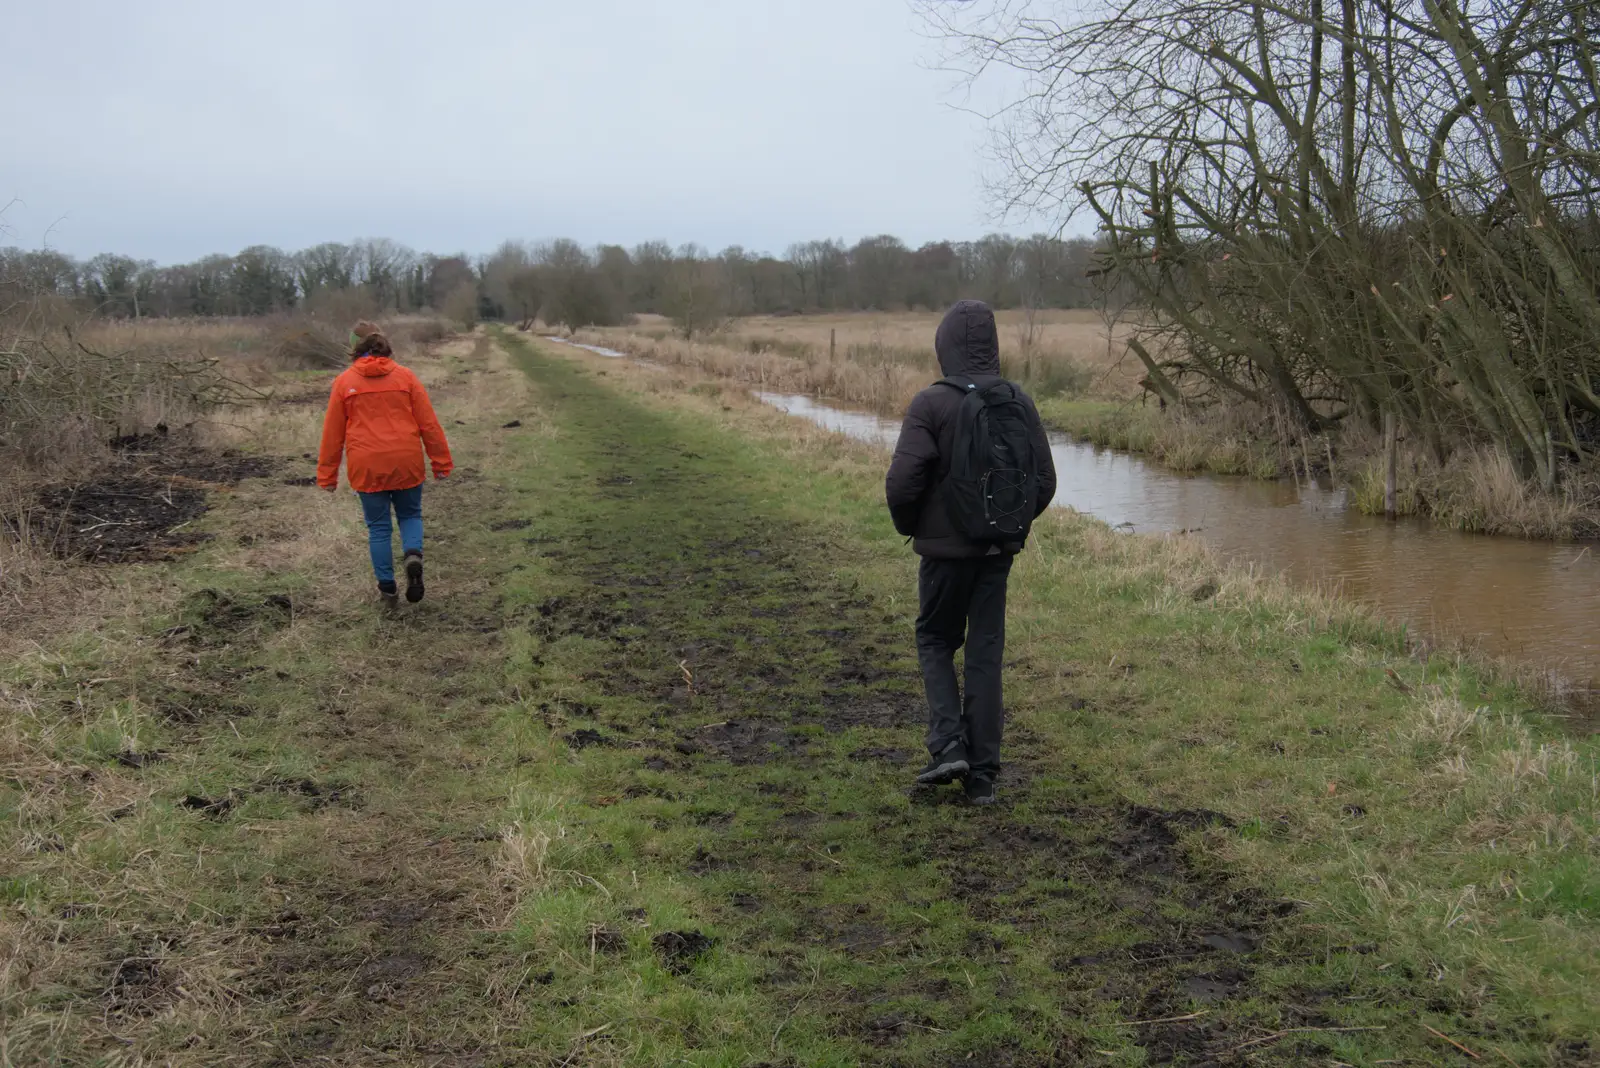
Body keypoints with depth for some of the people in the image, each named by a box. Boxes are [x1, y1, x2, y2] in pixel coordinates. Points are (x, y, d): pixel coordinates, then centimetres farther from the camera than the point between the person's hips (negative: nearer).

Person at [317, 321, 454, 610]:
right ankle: (413, 555, -10)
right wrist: (441, 462, 8)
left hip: (367, 468, -1)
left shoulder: (344, 381, 0)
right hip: (407, 464, 1)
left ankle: (388, 589, 13)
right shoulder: (405, 376, 1)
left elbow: (332, 432, 3)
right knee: (410, 515, 19)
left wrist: (327, 475, 11)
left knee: (378, 527, 11)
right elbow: (428, 423, 1)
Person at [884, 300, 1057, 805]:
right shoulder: (1019, 403, 0)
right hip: (1000, 551, 4)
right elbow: (1045, 481, 3)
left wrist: (909, 527, 2)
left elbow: (902, 482, -18)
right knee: (986, 654, 9)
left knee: (935, 640, 16)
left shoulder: (931, 404, -14)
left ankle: (947, 745, 0)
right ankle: (983, 774, 11)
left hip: (945, 549, -4)